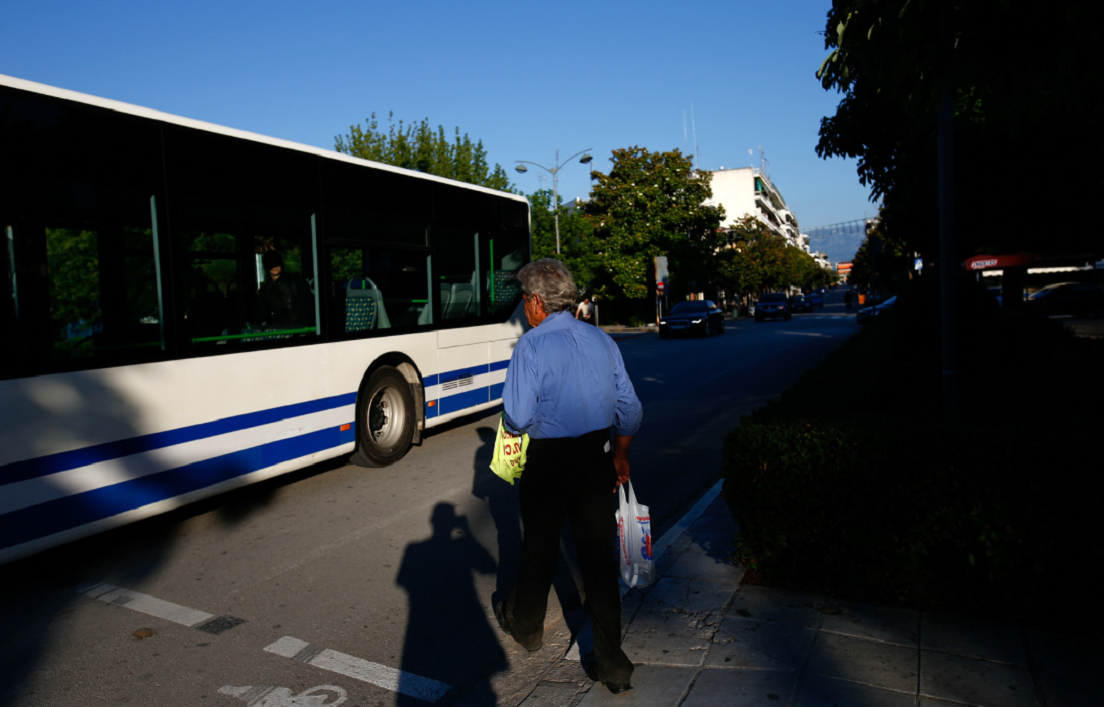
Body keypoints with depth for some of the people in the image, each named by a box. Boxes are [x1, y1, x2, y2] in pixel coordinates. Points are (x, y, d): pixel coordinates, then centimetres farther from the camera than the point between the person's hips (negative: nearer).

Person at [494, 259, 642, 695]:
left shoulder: (532, 346, -15)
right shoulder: (602, 340, 4)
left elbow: (518, 417, -18)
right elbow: (630, 409, 8)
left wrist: (521, 427, 5)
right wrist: (620, 456, 20)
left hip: (549, 460, -5)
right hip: (597, 457, 5)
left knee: (540, 546, 16)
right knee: (598, 553, 8)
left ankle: (525, 624, 42)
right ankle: (612, 663, 13)